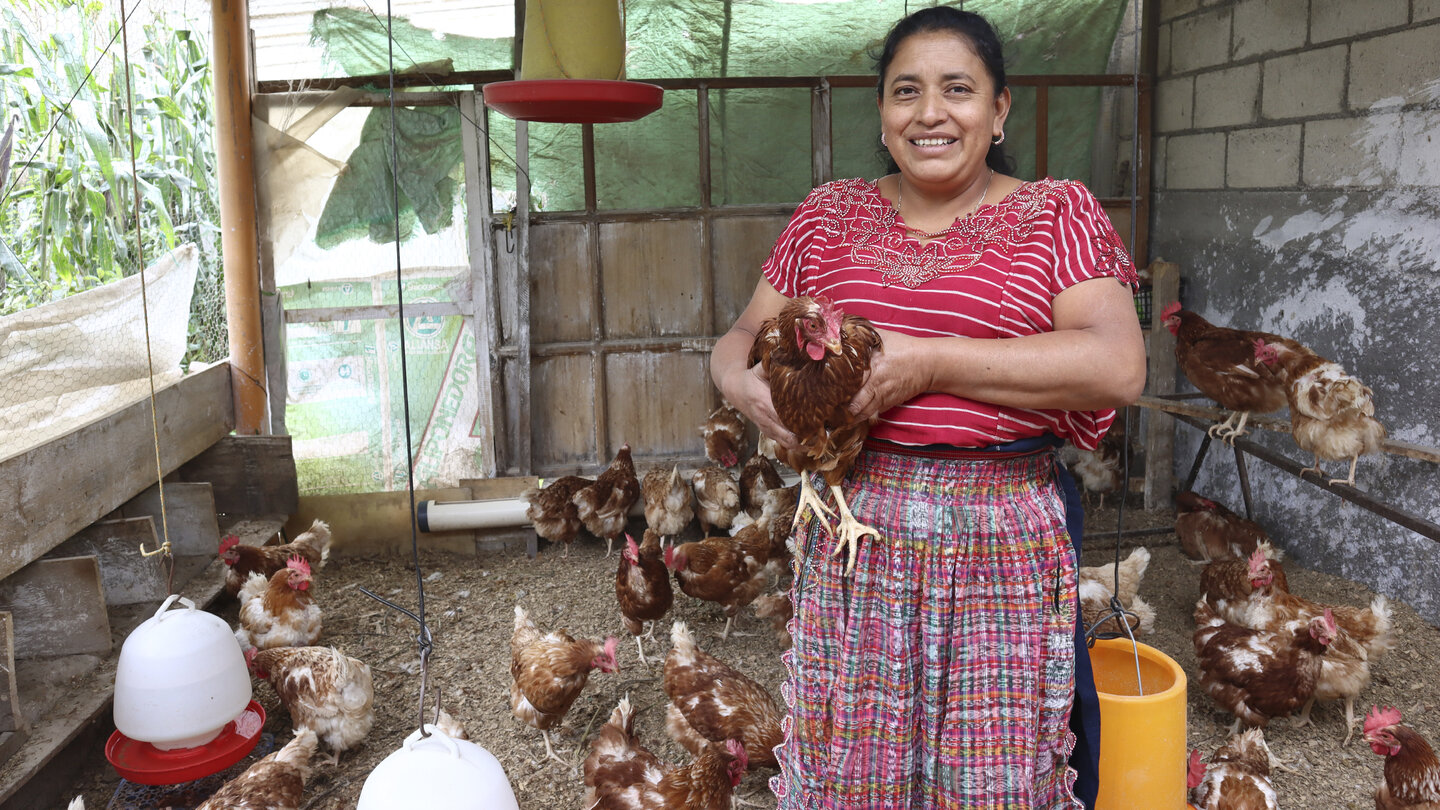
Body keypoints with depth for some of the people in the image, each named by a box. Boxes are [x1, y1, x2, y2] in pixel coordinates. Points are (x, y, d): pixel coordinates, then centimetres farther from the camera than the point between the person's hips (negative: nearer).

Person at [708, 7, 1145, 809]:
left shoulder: (1056, 214, 1)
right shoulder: (831, 214, 10)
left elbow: (1118, 367, -13)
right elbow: (744, 336, 13)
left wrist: (925, 362, -17)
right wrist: (743, 382, -12)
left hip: (1000, 542, -2)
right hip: (853, 532, 3)